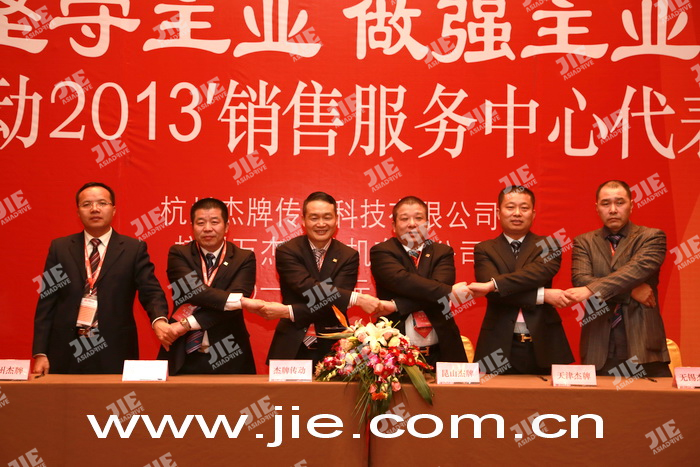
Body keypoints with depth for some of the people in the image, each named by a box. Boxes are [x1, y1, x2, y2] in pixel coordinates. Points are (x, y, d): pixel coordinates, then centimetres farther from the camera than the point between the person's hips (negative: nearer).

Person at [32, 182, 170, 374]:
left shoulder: (134, 249, 2)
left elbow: (151, 292, -5)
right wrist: (40, 353, -1)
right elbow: (46, 302, 5)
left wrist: (159, 320, -27)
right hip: (66, 352, 2)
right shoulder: (60, 248, 7)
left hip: (114, 353, -1)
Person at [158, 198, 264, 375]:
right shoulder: (178, 254, 1)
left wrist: (186, 324, -20)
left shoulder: (244, 258, 0)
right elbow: (193, 290, -16)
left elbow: (236, 300, -14)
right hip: (183, 358, 0)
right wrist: (241, 301, -23)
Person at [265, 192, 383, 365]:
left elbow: (337, 305, -12)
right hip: (292, 349, 0)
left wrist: (288, 312, -21)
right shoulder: (286, 251, -3)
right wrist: (356, 299, -26)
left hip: (331, 349, 1)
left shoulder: (349, 256, -1)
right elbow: (307, 288, -19)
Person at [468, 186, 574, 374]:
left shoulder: (548, 246, 7)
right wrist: (542, 295, -15)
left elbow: (541, 272, -15)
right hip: (500, 346, 0)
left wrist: (493, 284, -23)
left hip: (543, 345, 1)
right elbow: (493, 293, -9)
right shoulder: (484, 250, 6)